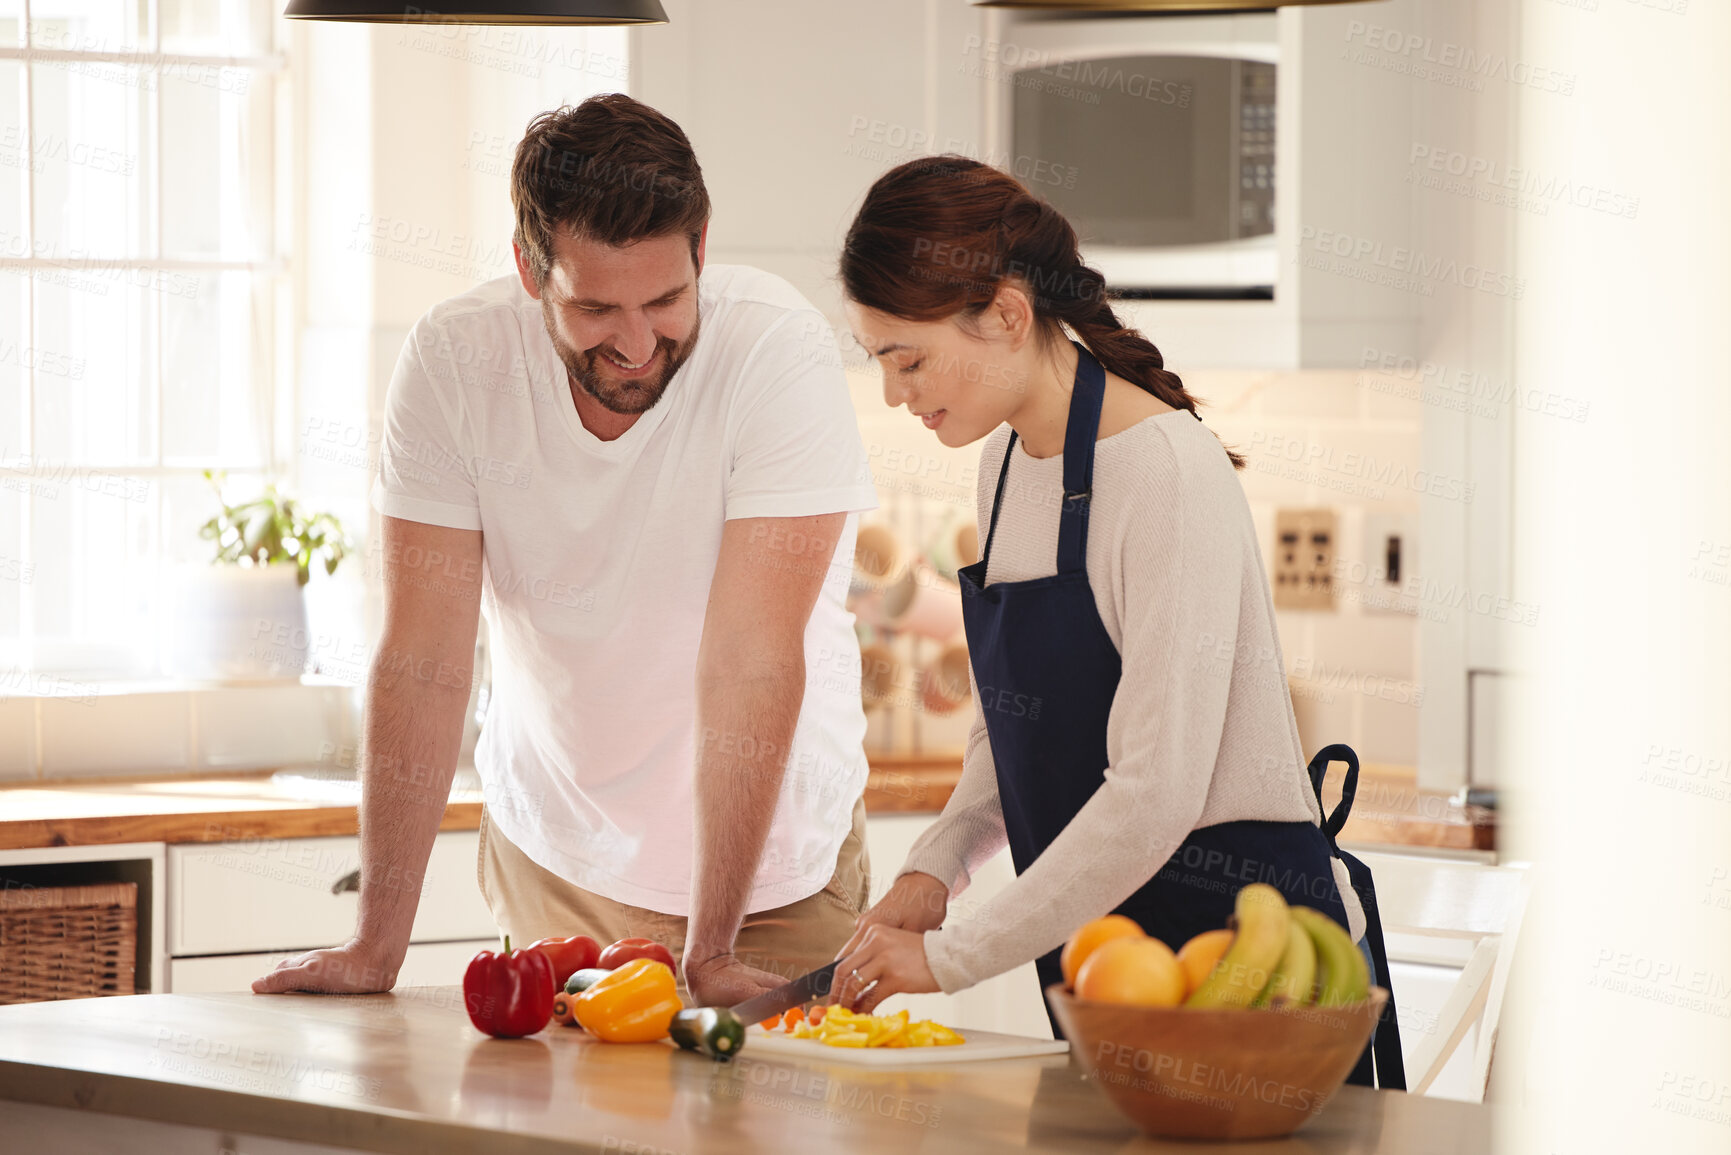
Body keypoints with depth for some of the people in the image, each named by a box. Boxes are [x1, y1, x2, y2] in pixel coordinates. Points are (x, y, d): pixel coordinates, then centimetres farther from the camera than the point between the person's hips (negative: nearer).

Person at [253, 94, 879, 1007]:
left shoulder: (778, 351, -25)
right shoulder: (451, 360, -17)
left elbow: (752, 662, -28)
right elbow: (425, 663, -17)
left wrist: (709, 950, -30)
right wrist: (377, 945, -20)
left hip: (772, 857, -2)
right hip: (555, 852, 2)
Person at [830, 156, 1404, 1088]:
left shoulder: (1171, 473, -19)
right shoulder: (1007, 460, 8)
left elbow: (1157, 793, -24)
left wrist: (951, 955, -20)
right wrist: (936, 866, -1)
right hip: (1106, 959, 8)